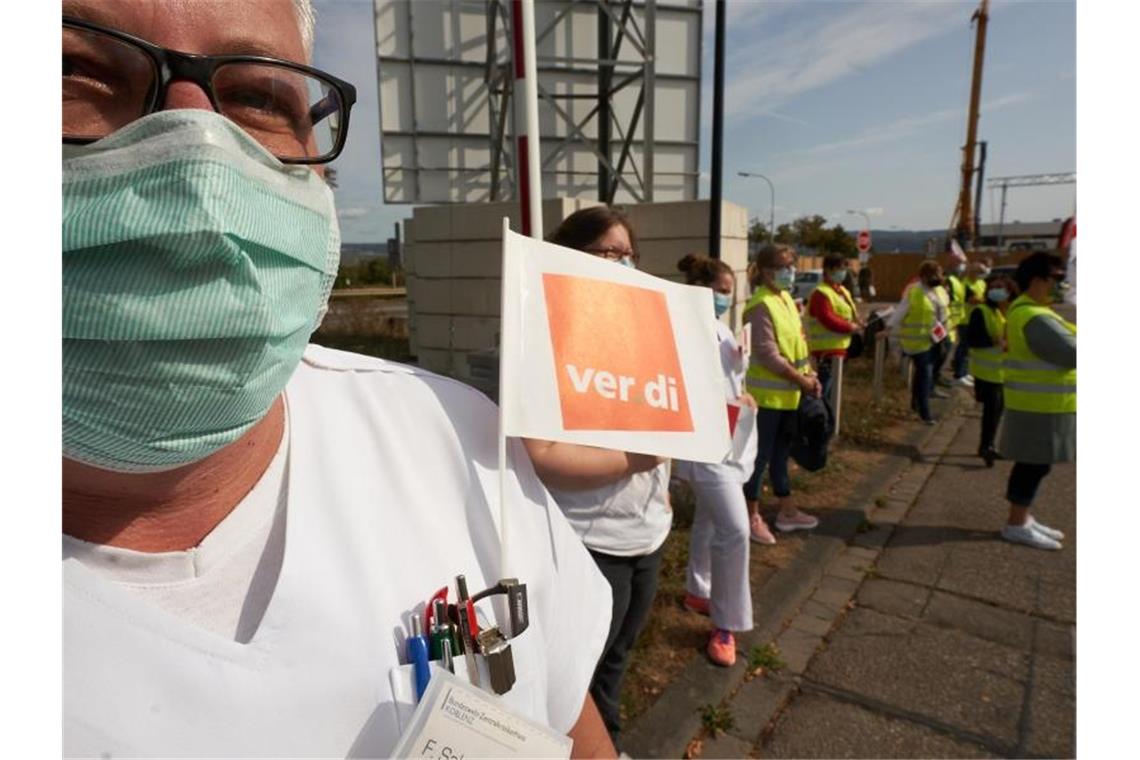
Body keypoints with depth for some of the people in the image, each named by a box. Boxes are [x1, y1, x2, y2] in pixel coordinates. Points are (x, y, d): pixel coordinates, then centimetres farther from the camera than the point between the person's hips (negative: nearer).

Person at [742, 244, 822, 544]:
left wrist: (810, 375, 4)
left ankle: (787, 511, 30)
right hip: (768, 394, -9)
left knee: (781, 451, 18)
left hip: (789, 393, 9)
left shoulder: (786, 298, 11)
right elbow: (768, 356, -22)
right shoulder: (761, 305, -17)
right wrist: (802, 381, -14)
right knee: (761, 454, 1)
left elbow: (798, 341, 15)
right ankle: (752, 516, 15)